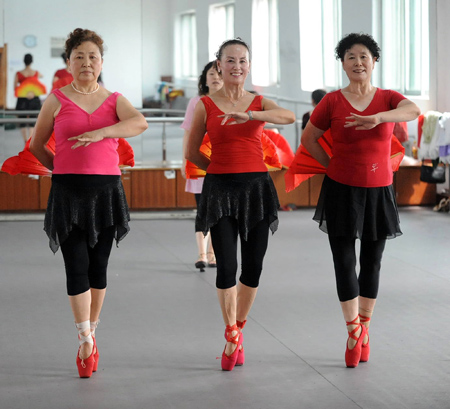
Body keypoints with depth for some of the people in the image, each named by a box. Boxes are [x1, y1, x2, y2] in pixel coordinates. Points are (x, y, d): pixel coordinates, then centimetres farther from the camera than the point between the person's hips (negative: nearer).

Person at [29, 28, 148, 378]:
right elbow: (37, 146, 14)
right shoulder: (57, 100, 4)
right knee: (76, 265, -7)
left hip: (106, 189, 2)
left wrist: (101, 132, -26)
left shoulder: (114, 100, 7)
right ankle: (86, 340, -3)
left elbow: (140, 123, -15)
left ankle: (91, 334, 18)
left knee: (98, 266, 6)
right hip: (68, 192, -1)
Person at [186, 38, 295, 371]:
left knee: (253, 267, 4)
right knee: (226, 267, -8)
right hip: (220, 190, -2)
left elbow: (289, 117, -18)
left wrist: (248, 115, -31)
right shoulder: (205, 105, 2)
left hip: (256, 187, 2)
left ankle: (238, 331, 23)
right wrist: (221, 169, 10)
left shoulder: (260, 103, 4)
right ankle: (232, 337, 7)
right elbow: (193, 152, 10)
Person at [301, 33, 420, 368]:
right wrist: (332, 166, -1)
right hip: (341, 191, -1)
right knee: (344, 262, -2)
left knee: (372, 262, 11)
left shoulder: (388, 98, -2)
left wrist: (377, 118, -42)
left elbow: (413, 110, -25)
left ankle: (364, 328, 25)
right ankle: (354, 333, 8)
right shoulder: (332, 102, -3)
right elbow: (309, 138, 7)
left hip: (378, 190, 1)